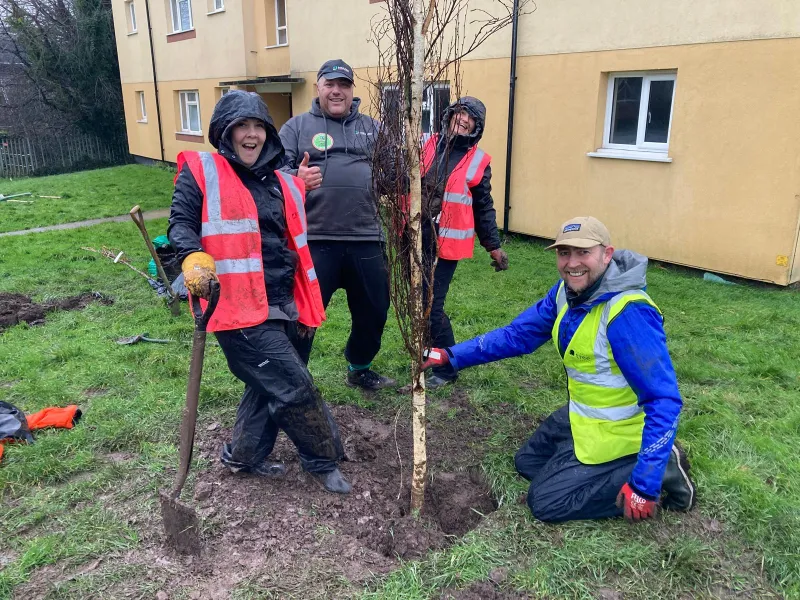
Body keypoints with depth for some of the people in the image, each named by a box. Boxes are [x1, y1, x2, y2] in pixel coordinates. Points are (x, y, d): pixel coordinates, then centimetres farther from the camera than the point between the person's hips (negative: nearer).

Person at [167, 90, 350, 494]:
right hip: (240, 307, -7)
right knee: (294, 387, -3)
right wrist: (194, 259, -29)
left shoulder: (281, 184, 15)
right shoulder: (202, 172, -2)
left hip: (280, 307, 7)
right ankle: (324, 460, 17)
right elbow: (181, 223, -6)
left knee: (267, 386, 17)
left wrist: (305, 307, 22)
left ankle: (243, 455, 39)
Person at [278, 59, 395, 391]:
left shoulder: (373, 128, 17)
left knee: (373, 311, 16)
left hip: (366, 239, 4)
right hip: (314, 240, -3)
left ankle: (359, 369, 40)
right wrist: (296, 179, -25)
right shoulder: (297, 126, 7)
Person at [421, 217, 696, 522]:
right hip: (581, 416, 9)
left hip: (613, 430, -8)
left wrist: (645, 484, -33)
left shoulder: (628, 312, -32)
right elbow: (517, 334, 0)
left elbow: (663, 399, -32)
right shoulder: (568, 292, -7)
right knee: (527, 462, 23)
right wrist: (451, 356, -8)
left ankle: (663, 472, 1)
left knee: (545, 502, -3)